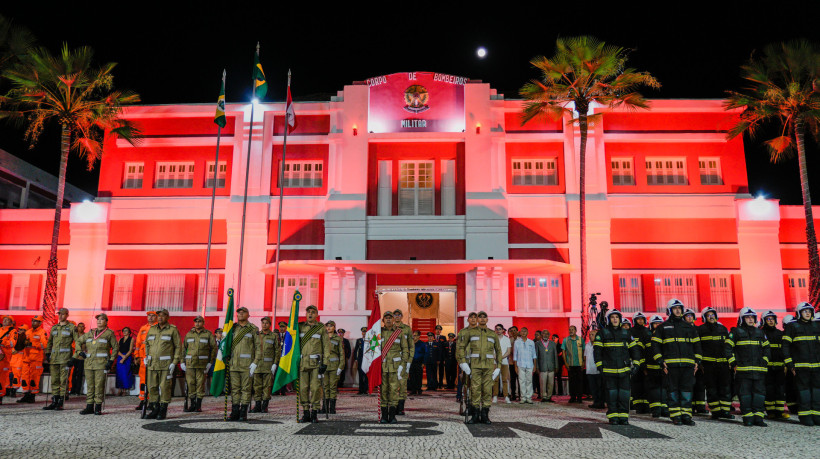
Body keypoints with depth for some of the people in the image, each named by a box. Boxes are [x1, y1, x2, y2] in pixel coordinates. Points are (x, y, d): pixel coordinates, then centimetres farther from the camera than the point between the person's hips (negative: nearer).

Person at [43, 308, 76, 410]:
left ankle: (60, 403, -1)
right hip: (54, 357, 6)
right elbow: (49, 342, 23)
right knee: (54, 380, 7)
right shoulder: (54, 328, 16)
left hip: (65, 357, -6)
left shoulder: (72, 328, 0)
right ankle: (54, 402, 13)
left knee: (64, 380, -4)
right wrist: (48, 354, 14)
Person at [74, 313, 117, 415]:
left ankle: (98, 408, 1)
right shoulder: (90, 333, 17)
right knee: (89, 385, 8)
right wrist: (79, 351, 10)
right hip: (89, 363, 5)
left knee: (99, 385, -6)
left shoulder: (109, 333, 3)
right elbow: (78, 341, 26)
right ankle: (89, 407, 14)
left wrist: (111, 361, -7)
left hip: (102, 364, -5)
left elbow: (115, 348, 2)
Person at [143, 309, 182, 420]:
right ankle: (155, 410, 17)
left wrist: (174, 362, -10)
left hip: (166, 365, -5)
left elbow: (178, 347, -3)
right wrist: (146, 357, 13)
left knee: (164, 387, -3)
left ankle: (163, 411, 6)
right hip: (152, 364, 5)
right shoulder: (151, 329, 13)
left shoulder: (173, 330, -1)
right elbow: (147, 343, 26)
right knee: (152, 387, 7)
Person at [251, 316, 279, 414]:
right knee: (257, 386, 3)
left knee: (267, 386, 0)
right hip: (257, 364, 3)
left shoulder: (274, 336, 3)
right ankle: (257, 405, 11)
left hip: (269, 365, -3)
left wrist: (275, 364, -7)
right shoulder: (257, 335, 11)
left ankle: (265, 406, 7)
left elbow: (278, 351, 1)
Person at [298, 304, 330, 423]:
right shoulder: (300, 327, 10)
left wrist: (325, 363, -7)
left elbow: (326, 345, 1)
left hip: (316, 362, -2)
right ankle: (306, 413, 10)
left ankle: (314, 413, 4)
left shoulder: (321, 327, 4)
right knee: (303, 388, 1)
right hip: (302, 362, 2)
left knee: (315, 388, -5)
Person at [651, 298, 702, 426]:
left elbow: (696, 344, 20)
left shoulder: (689, 327, 17)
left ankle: (686, 415, 7)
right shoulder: (663, 327, 8)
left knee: (687, 390, 1)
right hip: (671, 364, -2)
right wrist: (660, 362, -5)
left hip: (688, 364, 2)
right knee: (673, 390, 0)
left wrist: (697, 361, 9)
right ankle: (676, 416, 5)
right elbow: (655, 345, 5)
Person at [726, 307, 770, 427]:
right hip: (742, 370, -4)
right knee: (745, 393, -2)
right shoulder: (736, 332, 2)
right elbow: (727, 348, 0)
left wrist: (764, 362, 7)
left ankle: (758, 417, 9)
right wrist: (733, 363, -5)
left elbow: (766, 349, 21)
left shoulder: (760, 333, 16)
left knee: (759, 392, 3)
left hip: (759, 370, 4)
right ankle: (747, 418, 4)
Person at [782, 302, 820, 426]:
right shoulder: (793, 326, 2)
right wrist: (790, 364, -6)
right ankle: (805, 416, 2)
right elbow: (785, 346, 0)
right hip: (800, 366, -4)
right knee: (803, 390, -3)